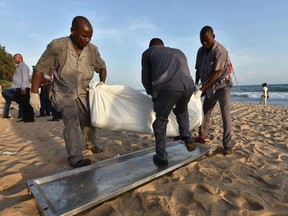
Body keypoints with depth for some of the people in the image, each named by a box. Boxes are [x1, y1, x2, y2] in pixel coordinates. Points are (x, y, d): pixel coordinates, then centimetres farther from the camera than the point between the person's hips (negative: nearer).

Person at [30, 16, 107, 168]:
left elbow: (102, 67, 8)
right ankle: (75, 159, -19)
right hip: (63, 93, -4)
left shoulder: (92, 49, -9)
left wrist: (102, 82, -9)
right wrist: (34, 93, -10)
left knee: (89, 120, 11)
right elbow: (39, 69, -12)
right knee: (71, 120, -22)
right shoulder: (57, 46, -21)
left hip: (82, 93, 5)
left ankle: (91, 143, 38)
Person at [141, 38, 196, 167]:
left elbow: (146, 79, 25)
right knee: (182, 110, 36)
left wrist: (152, 94, 42)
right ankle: (187, 138, 25)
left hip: (167, 87, -4)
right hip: (188, 86, 4)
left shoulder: (147, 52, 25)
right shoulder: (178, 52, 37)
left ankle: (161, 157, 23)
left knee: (161, 121, 17)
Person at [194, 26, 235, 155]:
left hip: (222, 85, -6)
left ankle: (227, 145, -8)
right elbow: (198, 70, 6)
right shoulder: (201, 51, 1)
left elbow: (216, 74, -26)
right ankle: (202, 136, 24)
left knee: (225, 114, -12)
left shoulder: (220, 51, -21)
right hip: (210, 88, 6)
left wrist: (201, 90, -30)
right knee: (205, 112, 10)